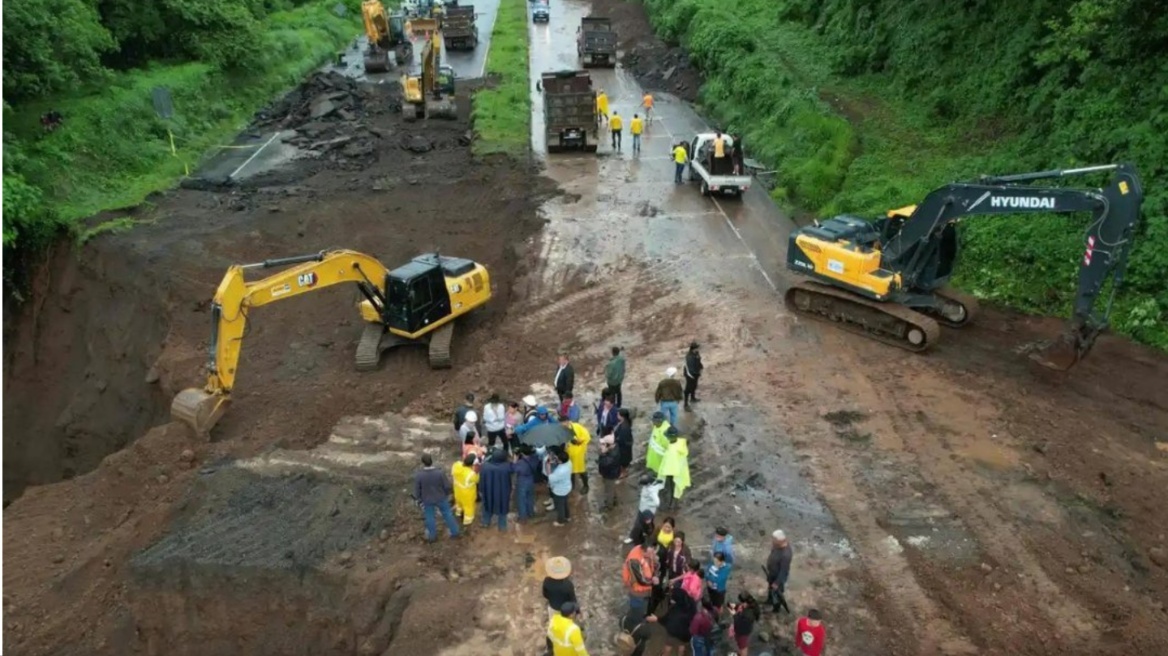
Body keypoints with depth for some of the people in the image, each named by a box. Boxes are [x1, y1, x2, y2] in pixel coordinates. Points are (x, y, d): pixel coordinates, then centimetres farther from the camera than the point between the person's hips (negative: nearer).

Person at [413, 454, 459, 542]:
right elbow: (448, 486, -15)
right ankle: (454, 532, 36)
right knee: (447, 514, 21)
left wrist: (419, 499, 6)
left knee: (429, 518, 22)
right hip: (441, 498, 0)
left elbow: (417, 490, -13)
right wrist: (447, 494, 7)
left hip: (427, 500, 0)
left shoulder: (418, 476, -26)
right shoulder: (440, 473, -26)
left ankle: (432, 536, 40)